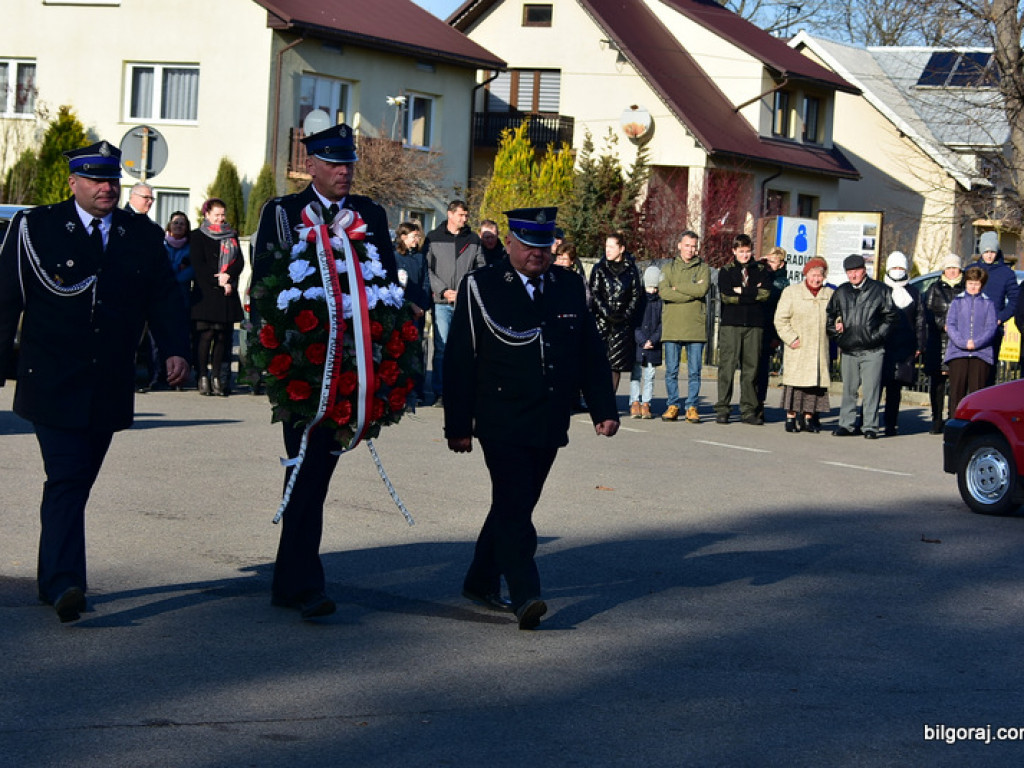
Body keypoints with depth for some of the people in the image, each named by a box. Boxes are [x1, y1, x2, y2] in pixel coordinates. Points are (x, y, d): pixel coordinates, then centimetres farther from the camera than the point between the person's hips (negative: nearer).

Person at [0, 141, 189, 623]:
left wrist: (176, 349, -7)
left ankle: (52, 580, 20)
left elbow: (164, 299, 9)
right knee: (66, 479, -14)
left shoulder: (143, 237, 10)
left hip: (110, 390, 4)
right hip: (52, 382, -4)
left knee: (76, 483, 10)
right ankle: (64, 585, -20)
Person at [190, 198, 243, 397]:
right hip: (206, 294, -4)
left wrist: (227, 276, -11)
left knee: (223, 335, 1)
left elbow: (239, 262, 9)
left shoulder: (232, 237, 18)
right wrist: (218, 282, -12)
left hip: (228, 294, 4)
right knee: (205, 334, -8)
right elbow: (198, 265, -4)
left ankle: (217, 377, 6)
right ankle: (202, 377, -5)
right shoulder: (198, 237, 6)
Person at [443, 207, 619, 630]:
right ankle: (525, 596, -16)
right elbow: (459, 361, -2)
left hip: (550, 427, 5)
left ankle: (481, 582, 27)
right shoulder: (480, 286, -2)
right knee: (514, 507, -13)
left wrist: (604, 409, 6)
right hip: (502, 424, -5)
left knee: (515, 506, 13)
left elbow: (591, 353, 14)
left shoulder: (570, 286, 10)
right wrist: (458, 425, -5)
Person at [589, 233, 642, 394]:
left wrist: (627, 314, -6)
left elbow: (636, 295, 8)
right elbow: (594, 294, 0)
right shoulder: (599, 269, 6)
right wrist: (607, 313, -12)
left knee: (617, 363, 0)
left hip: (622, 323, 1)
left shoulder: (631, 270, 9)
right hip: (602, 321, -1)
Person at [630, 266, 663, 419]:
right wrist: (642, 341, -12)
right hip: (637, 344, -1)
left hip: (654, 346, 1)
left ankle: (646, 404, 6)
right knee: (636, 375, -2)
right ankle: (635, 404, 1)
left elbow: (663, 323, 1)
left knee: (650, 376, 3)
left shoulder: (662, 301, 4)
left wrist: (652, 340, -11)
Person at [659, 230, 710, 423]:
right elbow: (663, 292, -6)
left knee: (694, 371, 1)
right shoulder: (668, 268, 12)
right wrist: (692, 292, -10)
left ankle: (692, 407, 6)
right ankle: (673, 406, 10)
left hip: (696, 327, -1)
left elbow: (702, 289, -10)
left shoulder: (703, 268, 10)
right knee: (671, 370, 2)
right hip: (672, 326, 1)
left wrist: (677, 287, -5)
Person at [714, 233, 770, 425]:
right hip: (731, 324, -1)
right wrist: (753, 293, -5)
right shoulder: (726, 271, 10)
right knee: (727, 366, -5)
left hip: (754, 325, 1)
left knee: (751, 367, 0)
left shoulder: (761, 271, 14)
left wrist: (741, 291, -5)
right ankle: (722, 409, -2)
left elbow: (765, 293, -4)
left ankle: (748, 411, 4)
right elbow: (725, 296, -7)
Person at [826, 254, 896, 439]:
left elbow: (890, 316, 4)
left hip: (872, 351, -4)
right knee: (848, 389, 9)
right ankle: (847, 424, 16)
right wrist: (835, 332, 7)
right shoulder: (841, 292, 12)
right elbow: (830, 314, 23)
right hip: (848, 349, 4)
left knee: (871, 390, -3)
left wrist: (878, 334, -5)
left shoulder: (880, 290, 1)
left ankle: (870, 426, 2)